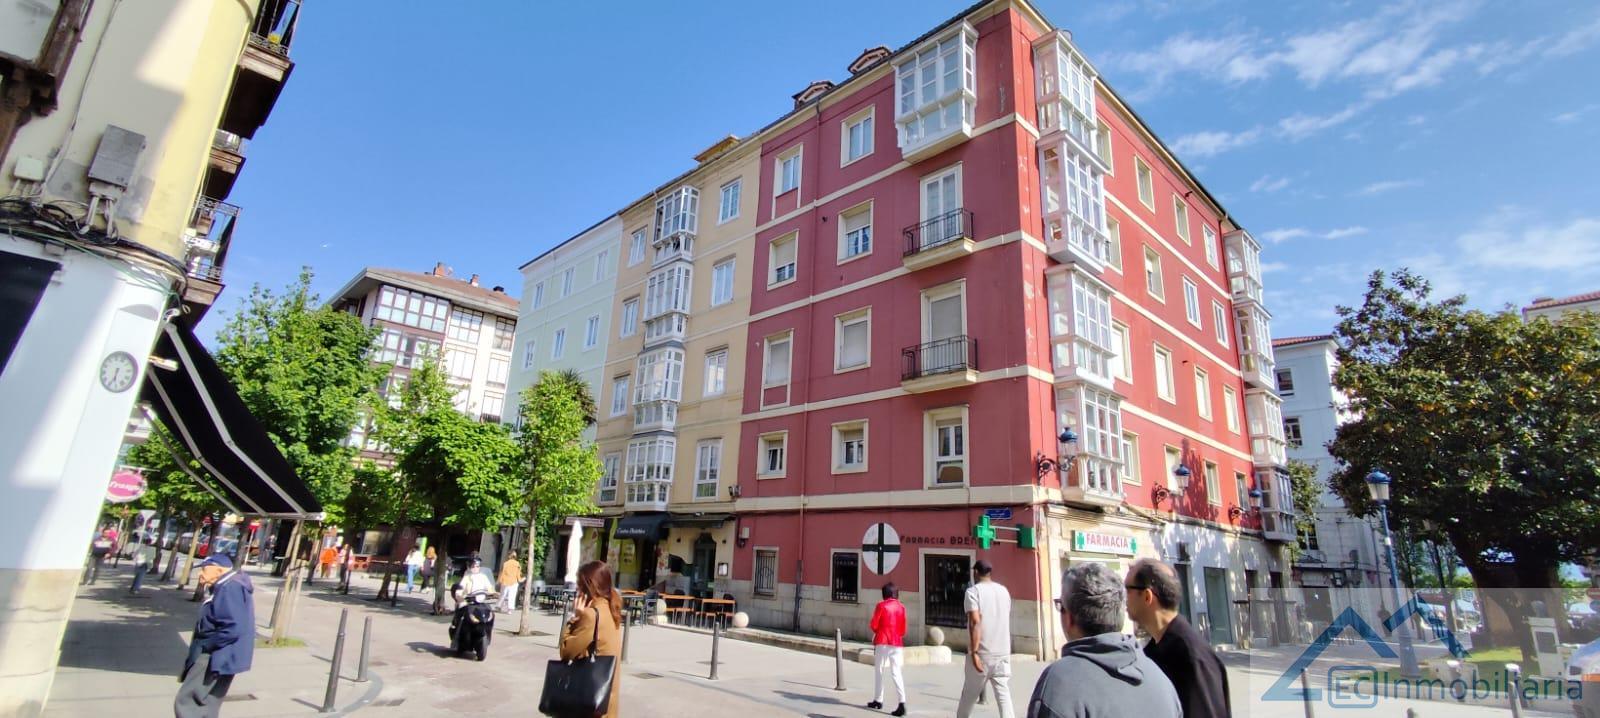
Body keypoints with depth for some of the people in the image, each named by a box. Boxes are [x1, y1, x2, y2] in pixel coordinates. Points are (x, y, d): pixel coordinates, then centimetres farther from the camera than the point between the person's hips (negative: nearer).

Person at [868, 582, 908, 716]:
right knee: (896, 672, 0)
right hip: (897, 643, 3)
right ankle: (902, 702, -13)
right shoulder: (901, 607, 5)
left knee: (879, 671, 11)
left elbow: (874, 625, -5)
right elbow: (903, 629, 8)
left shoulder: (881, 605, -4)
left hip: (882, 642, -3)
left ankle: (878, 700, 19)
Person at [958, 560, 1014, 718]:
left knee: (969, 695, 12)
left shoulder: (973, 591, -6)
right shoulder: (1004, 591, 11)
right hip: (1003, 652, 4)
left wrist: (974, 652, -18)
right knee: (1004, 695, 1)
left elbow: (975, 622, -17)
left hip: (983, 652, -4)